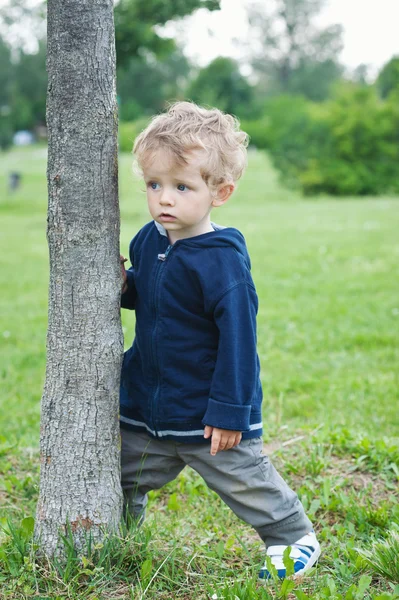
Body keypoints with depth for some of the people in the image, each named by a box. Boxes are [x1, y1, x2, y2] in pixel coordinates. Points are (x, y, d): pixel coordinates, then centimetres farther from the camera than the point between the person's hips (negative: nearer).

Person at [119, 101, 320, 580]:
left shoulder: (221, 260, -23)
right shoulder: (148, 241, 1)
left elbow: (238, 335, -21)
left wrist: (229, 410, -21)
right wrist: (124, 286, -5)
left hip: (207, 413, -7)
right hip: (147, 405, 7)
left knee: (244, 478, 8)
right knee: (125, 474, 19)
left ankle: (293, 536, 30)